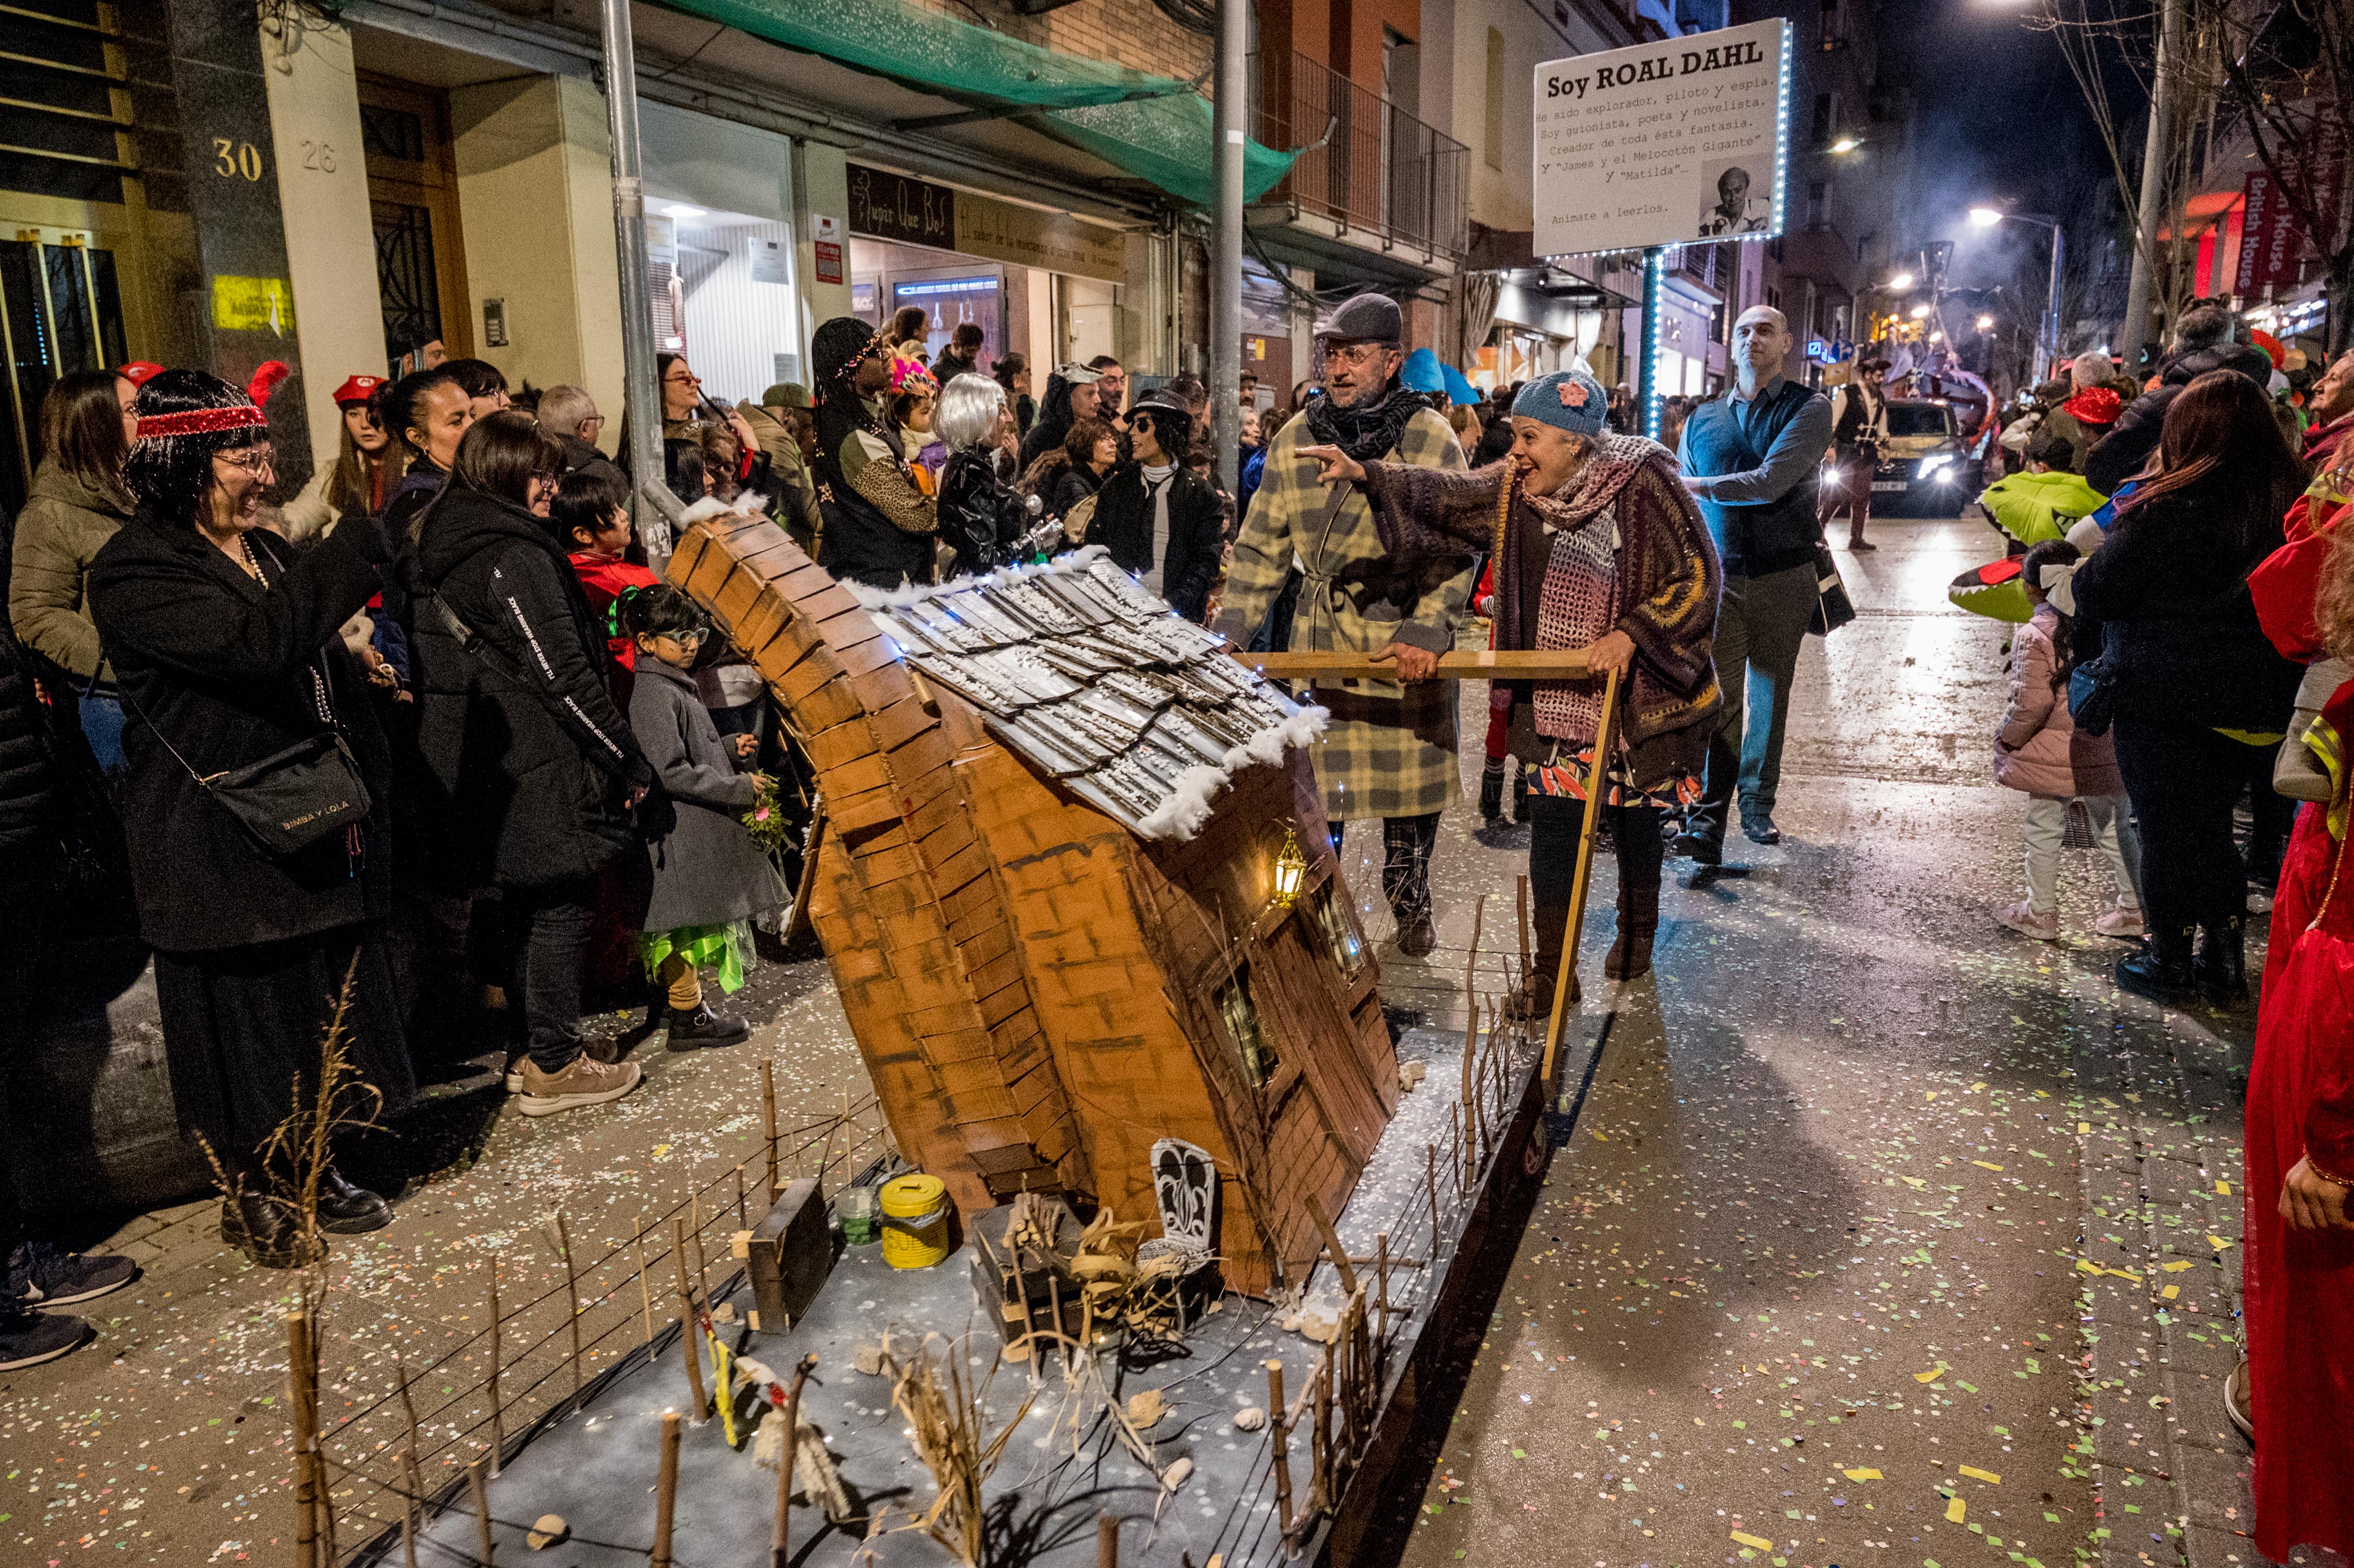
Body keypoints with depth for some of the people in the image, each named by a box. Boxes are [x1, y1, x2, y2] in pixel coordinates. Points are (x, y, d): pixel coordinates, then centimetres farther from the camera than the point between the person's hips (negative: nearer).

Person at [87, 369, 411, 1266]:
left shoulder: (266, 551, 13)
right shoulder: (137, 571, -14)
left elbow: (330, 676, 19)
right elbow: (256, 645, -31)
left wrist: (365, 788, 13)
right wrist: (360, 550, -30)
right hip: (220, 845, -8)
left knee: (324, 1009, 16)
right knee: (245, 1016, 5)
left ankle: (313, 1174, 33)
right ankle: (249, 1197, 24)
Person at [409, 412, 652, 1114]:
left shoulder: (441, 550, 12)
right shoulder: (515, 555, -17)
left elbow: (444, 660, 17)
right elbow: (562, 674, -20)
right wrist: (630, 759, -14)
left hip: (478, 761, 10)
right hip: (538, 763, -10)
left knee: (525, 902, 18)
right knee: (561, 903, 0)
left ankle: (527, 1048, 30)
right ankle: (553, 1067, 8)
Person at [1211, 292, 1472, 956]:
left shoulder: (1432, 440, -6)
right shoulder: (1293, 441, 1)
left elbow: (1455, 550, -7)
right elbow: (1261, 546, 6)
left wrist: (1427, 630, -19)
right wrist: (1232, 630, -2)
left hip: (1411, 639, -1)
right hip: (1322, 635, 1)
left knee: (1415, 774, 10)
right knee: (1317, 778, 2)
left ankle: (1410, 904, 32)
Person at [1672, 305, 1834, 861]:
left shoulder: (1810, 408, 0)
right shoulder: (1703, 418, 12)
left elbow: (1771, 481, -16)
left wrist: (1697, 485, -10)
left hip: (1784, 578, -1)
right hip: (1719, 576, 1)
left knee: (1769, 695, 8)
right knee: (1719, 696, -10)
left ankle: (1757, 805, 22)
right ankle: (1707, 823, -13)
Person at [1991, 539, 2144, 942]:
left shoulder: (2033, 636, -16)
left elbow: (2033, 702, -18)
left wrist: (2007, 739, -4)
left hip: (2052, 754, -5)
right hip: (2104, 751, 5)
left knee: (2044, 833, 8)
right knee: (2114, 829, 16)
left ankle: (2041, 912, 18)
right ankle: (2133, 909, 26)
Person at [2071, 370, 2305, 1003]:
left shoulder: (2166, 507, -20)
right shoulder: (2287, 502, -1)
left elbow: (2096, 595, -15)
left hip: (2161, 695, -6)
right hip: (2246, 700, 6)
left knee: (2165, 828, 7)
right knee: (2212, 825, 19)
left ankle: (2171, 959, 18)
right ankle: (2223, 957, 27)